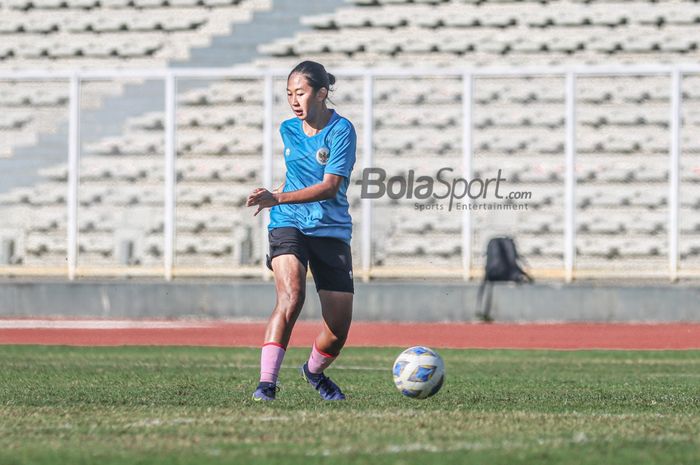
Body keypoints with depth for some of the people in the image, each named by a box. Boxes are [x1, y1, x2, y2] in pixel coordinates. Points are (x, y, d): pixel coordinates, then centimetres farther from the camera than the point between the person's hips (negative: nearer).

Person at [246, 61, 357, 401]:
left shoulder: (341, 130, -10)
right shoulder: (288, 130, 7)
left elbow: (330, 186, -19)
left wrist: (278, 198, -27)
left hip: (331, 231, -2)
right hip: (289, 225, 2)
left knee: (338, 330, 0)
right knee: (291, 296, -28)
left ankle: (314, 371, 33)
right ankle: (266, 383, -31)